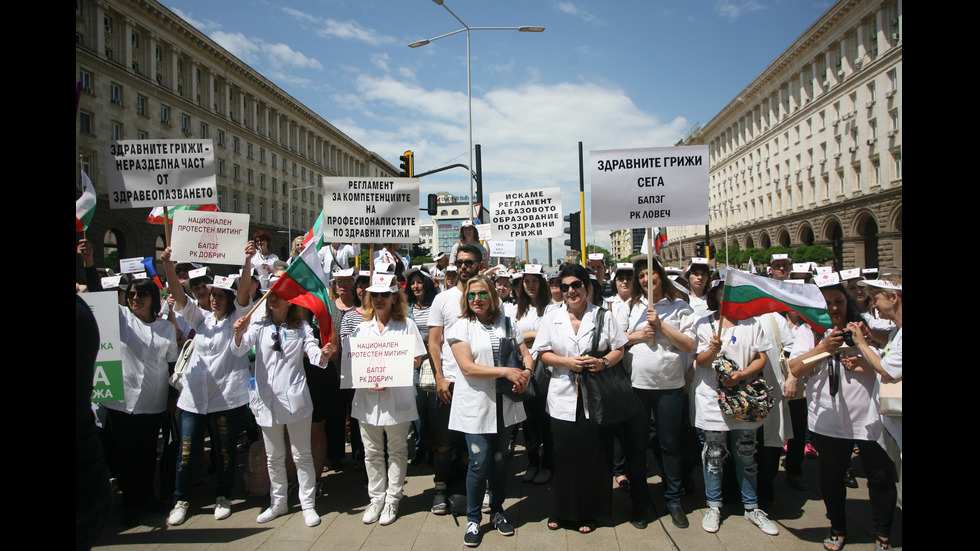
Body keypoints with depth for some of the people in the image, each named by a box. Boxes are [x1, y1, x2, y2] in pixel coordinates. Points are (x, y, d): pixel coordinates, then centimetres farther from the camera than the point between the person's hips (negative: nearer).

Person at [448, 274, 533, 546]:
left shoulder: (506, 323, 10)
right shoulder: (461, 328, -3)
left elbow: (526, 354, 13)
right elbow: (468, 367, -14)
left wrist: (525, 373, -10)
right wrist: (506, 371, -18)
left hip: (505, 404, 4)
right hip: (476, 406, -4)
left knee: (500, 460, 12)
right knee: (479, 463, -3)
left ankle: (497, 511, 31)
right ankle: (473, 519, 16)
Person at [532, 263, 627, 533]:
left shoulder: (603, 316, 5)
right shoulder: (552, 318, 7)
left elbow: (619, 350, 6)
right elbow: (544, 354, 5)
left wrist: (603, 362, -13)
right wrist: (568, 362, -12)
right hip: (563, 399, 0)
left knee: (594, 455, 2)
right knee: (564, 455, 2)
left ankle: (588, 512, 19)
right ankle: (561, 511, 20)